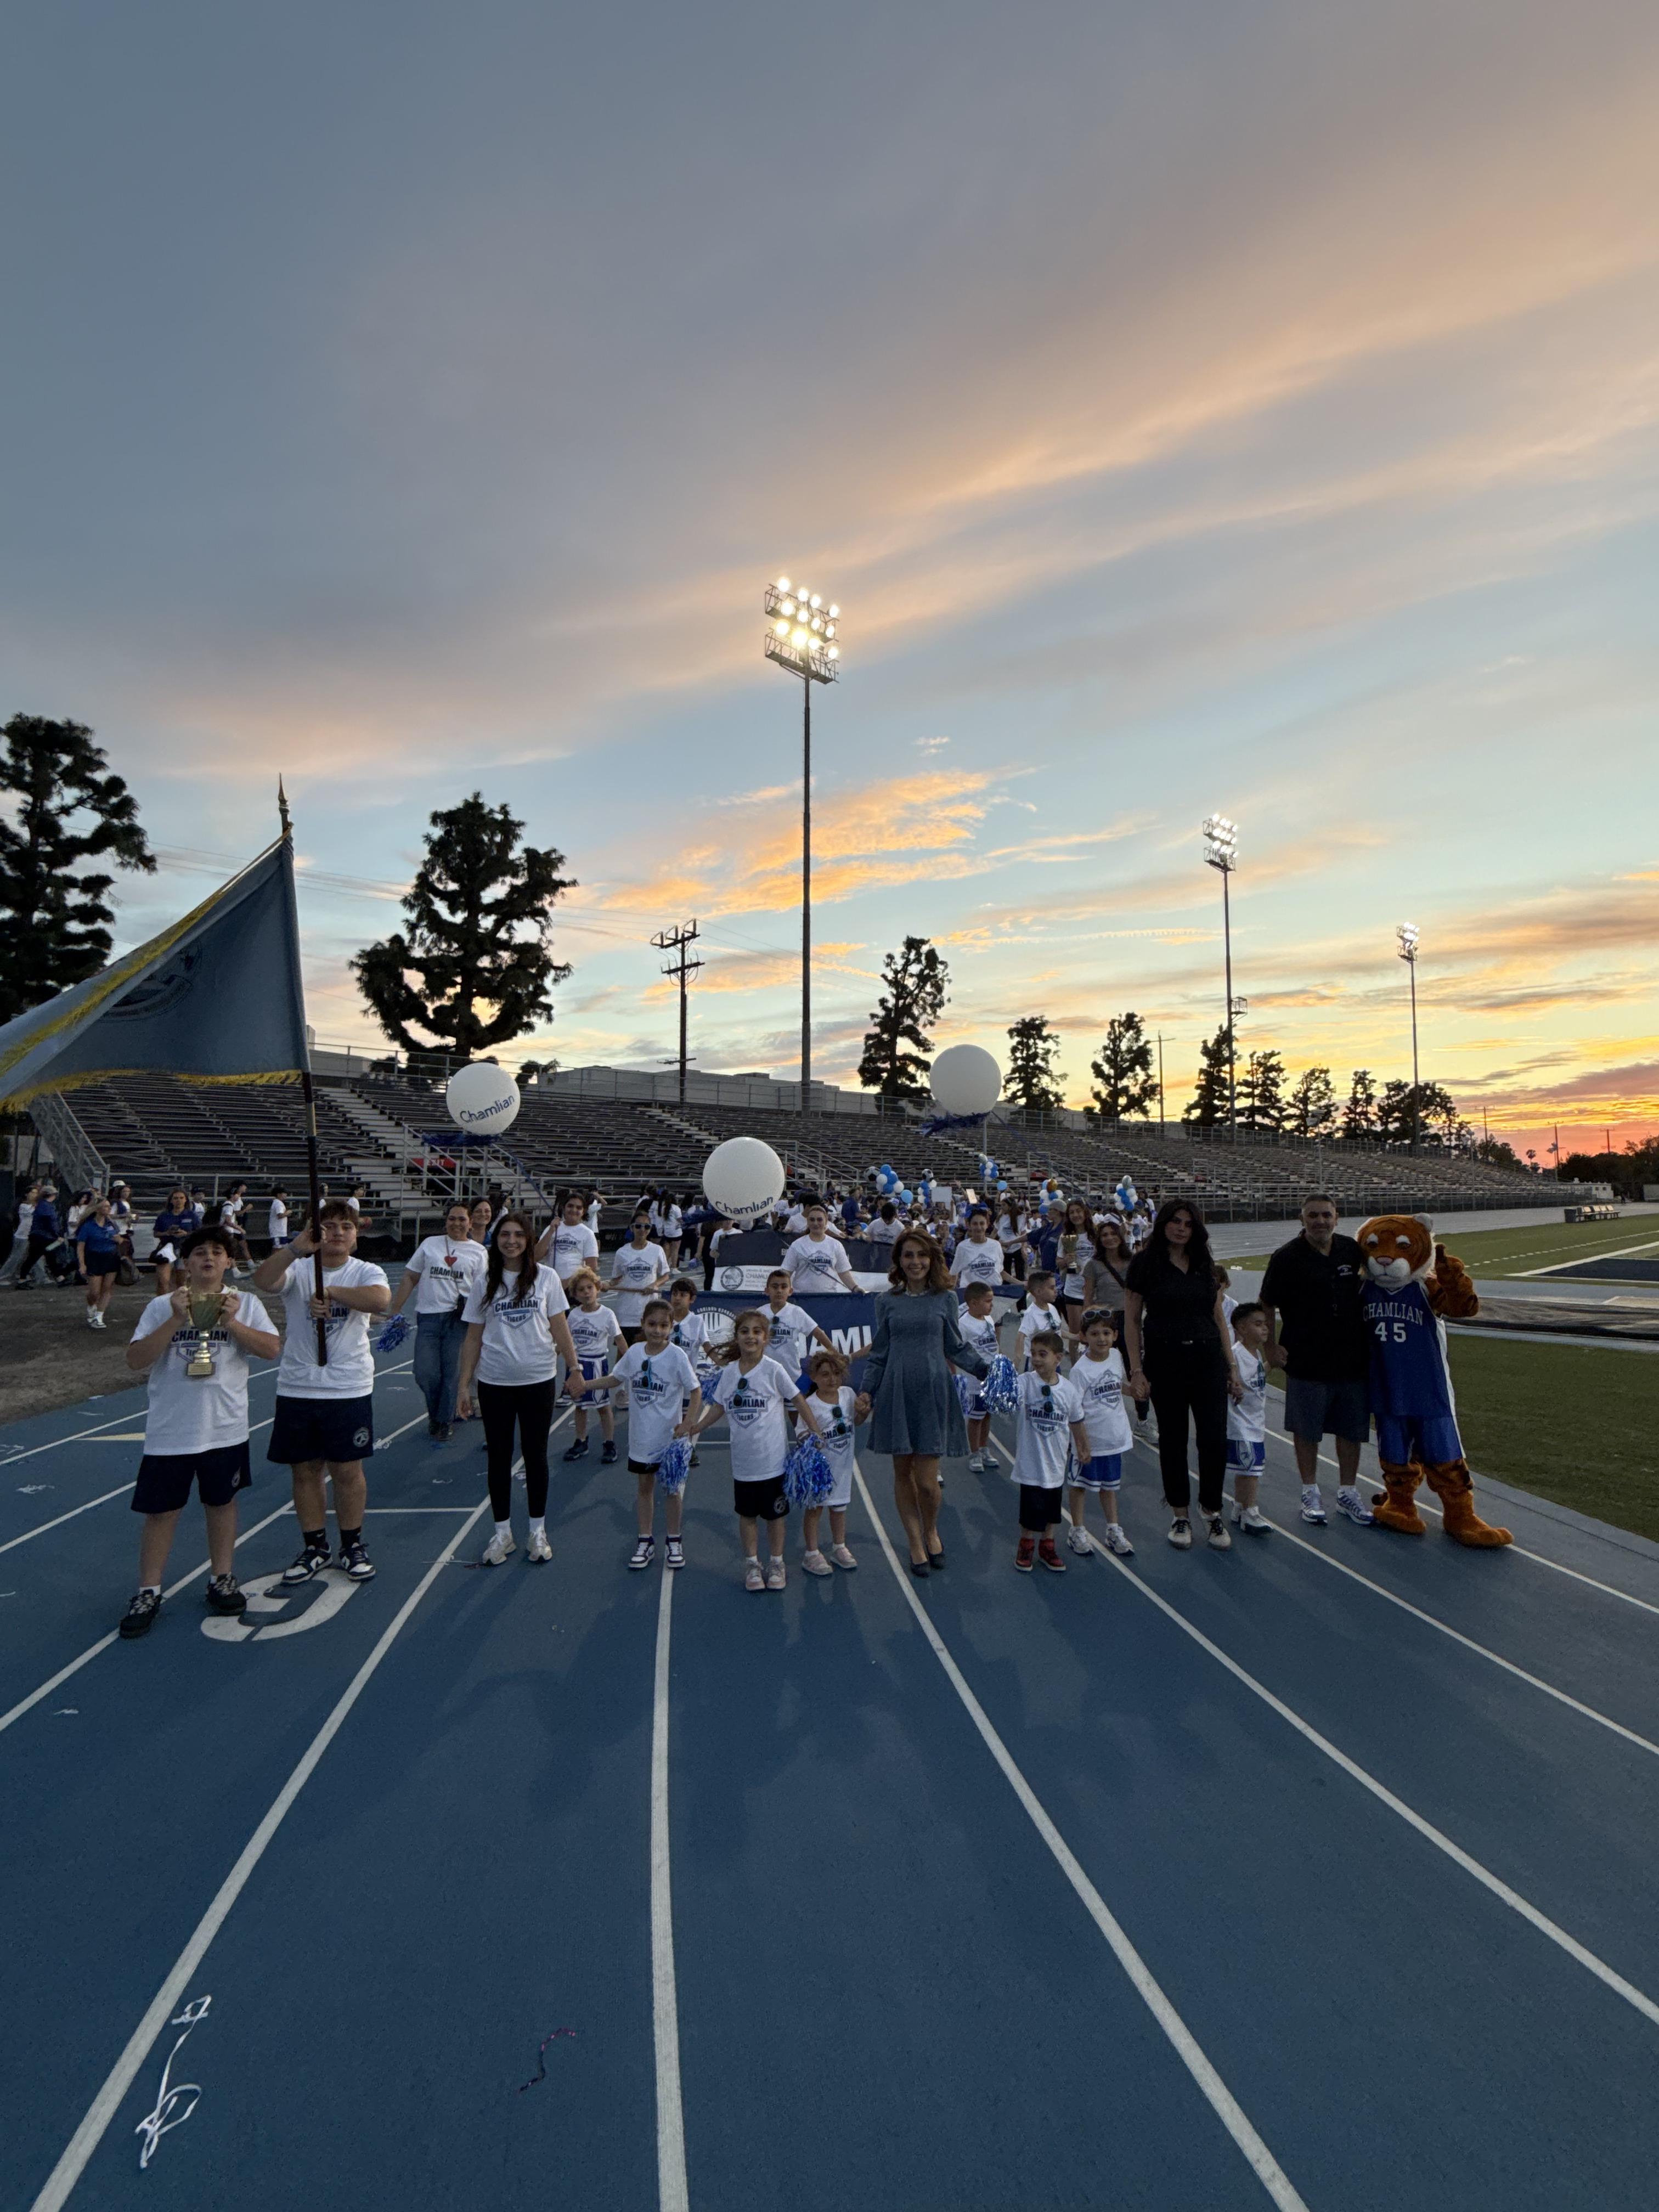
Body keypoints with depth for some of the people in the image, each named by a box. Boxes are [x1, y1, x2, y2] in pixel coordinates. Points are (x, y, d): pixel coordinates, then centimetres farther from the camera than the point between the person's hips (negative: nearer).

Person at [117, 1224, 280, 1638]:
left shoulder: (245, 1303, -1)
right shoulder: (162, 1307, -3)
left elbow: (272, 1349, -9)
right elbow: (136, 1361, -11)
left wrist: (231, 1322, -19)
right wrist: (177, 1320, -21)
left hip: (225, 1428, 1)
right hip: (169, 1431, -1)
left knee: (221, 1502, 14)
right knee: (161, 1511, 7)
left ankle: (222, 1580, 29)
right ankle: (148, 1593, 22)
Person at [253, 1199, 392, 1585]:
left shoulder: (365, 1272, -2)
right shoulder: (298, 1268, 1)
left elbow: (380, 1299, -25)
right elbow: (262, 1281, -22)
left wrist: (329, 1292, -21)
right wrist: (296, 1248, -35)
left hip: (349, 1390, -1)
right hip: (297, 1390, 2)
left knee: (347, 1470, 6)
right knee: (305, 1471, 11)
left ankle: (353, 1546, 24)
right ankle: (315, 1549, 28)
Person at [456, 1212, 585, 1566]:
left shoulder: (546, 1277, -1)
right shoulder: (485, 1283, 2)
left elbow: (559, 1327, 2)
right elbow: (473, 1338, 4)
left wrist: (574, 1367, -1)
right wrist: (464, 1384, 2)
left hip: (538, 1380, -1)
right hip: (494, 1382, 1)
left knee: (536, 1455, 7)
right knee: (499, 1456, 8)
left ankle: (538, 1533, 20)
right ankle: (502, 1534, 21)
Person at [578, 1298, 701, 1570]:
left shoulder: (677, 1356, -15)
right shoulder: (634, 1352, -3)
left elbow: (695, 1390, -11)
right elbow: (616, 1378, 13)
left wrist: (688, 1423, -20)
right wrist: (583, 1385, 4)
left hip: (669, 1437, -4)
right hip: (640, 1435, 4)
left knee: (672, 1487, 8)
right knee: (644, 1486, 14)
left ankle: (674, 1542, 24)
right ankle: (645, 1541, 27)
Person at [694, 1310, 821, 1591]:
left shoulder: (773, 1370, -12)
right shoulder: (728, 1372, -2)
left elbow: (799, 1402, -5)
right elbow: (717, 1407, 9)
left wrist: (816, 1433, -5)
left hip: (773, 1459, -3)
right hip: (743, 1459, 3)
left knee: (775, 1514, 11)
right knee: (747, 1513, 14)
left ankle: (776, 1563, 28)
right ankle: (752, 1564, 30)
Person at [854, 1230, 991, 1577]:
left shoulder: (946, 1298, 3)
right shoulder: (887, 1301, 4)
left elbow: (956, 1347, 10)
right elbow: (879, 1352, 9)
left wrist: (987, 1369, 2)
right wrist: (867, 1392, 2)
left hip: (934, 1392, -1)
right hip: (896, 1393, 1)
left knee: (927, 1480, -3)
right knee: (903, 1473, 8)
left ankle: (931, 1531, 28)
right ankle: (916, 1545, 27)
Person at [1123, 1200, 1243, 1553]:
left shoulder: (1204, 1265, 9)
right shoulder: (1145, 1264, -4)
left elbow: (1219, 1319, 13)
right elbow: (1132, 1321, -3)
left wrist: (1232, 1367, 9)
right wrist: (1136, 1370, -8)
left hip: (1207, 1360, 3)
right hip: (1165, 1362, -3)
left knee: (1215, 1439, 0)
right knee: (1172, 1439, 7)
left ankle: (1213, 1511, 20)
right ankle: (1179, 1515, 23)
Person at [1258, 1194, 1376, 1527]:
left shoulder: (1351, 1250, 2)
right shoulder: (1287, 1257, -9)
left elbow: (1369, 1272, 25)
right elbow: (1267, 1305, -2)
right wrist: (1271, 1347, -4)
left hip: (1353, 1359, 4)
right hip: (1306, 1361, -4)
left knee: (1352, 1428, 13)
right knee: (1306, 1429, 7)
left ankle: (1348, 1492, 28)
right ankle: (1310, 1491, 23)